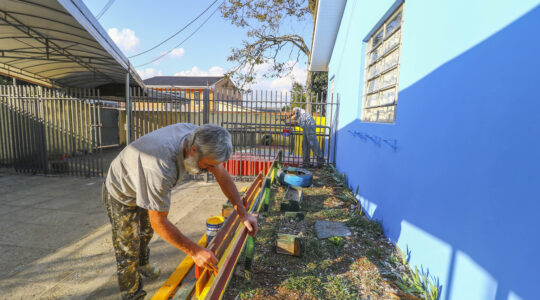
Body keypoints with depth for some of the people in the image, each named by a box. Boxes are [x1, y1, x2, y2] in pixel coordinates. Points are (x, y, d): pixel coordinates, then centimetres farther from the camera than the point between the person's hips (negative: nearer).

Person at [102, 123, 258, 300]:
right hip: (122, 194, -7)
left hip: (143, 188, 7)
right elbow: (159, 222, -35)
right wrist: (195, 251, -30)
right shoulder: (160, 168, -47)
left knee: (146, 231, 28)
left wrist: (243, 212, -14)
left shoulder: (197, 137, -27)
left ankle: (142, 263, 57)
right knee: (129, 252, 4)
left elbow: (221, 173, -14)